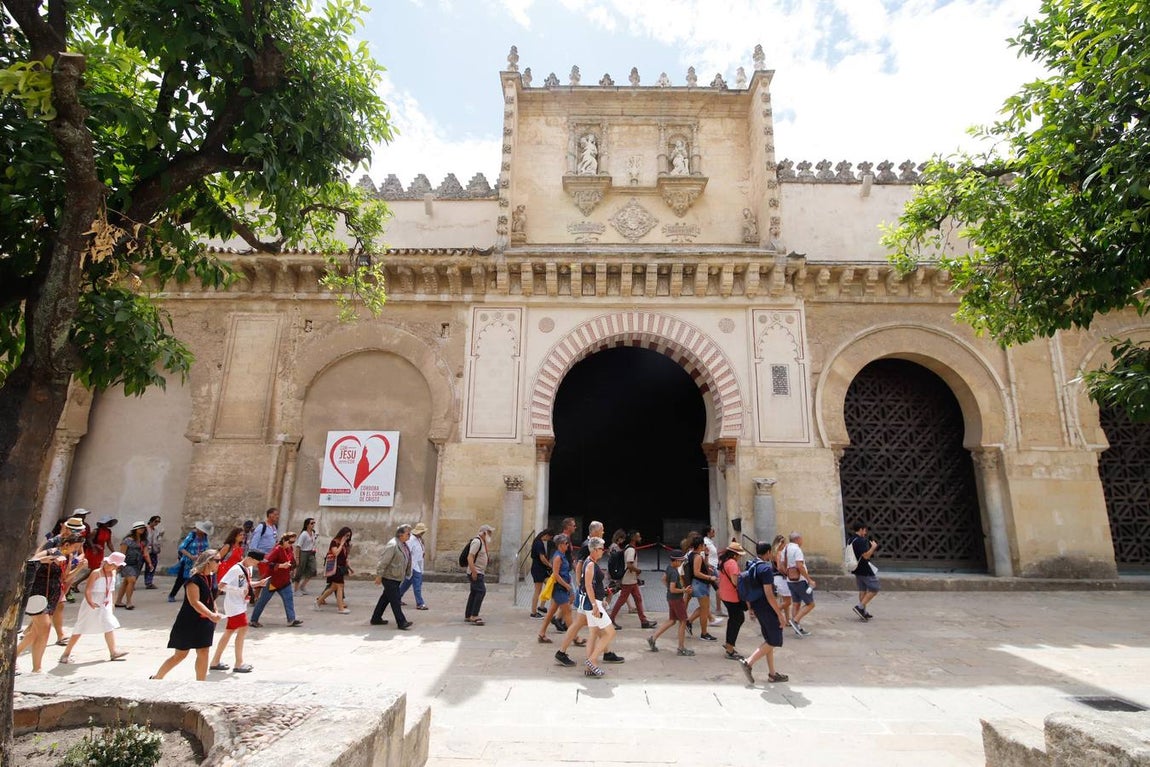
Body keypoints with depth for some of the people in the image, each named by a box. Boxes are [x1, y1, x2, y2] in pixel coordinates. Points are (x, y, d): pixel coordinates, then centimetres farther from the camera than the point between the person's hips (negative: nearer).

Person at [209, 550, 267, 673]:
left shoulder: (248, 569, 8)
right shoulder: (236, 569, -19)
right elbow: (221, 585, -25)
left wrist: (259, 583, 6)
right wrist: (240, 590, -26)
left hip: (241, 604, 10)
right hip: (234, 604, -10)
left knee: (229, 632, 15)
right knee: (243, 629, -12)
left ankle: (215, 662, 26)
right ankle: (239, 664, -5)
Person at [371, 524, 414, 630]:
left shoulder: (404, 545, 8)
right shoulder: (392, 545, -21)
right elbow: (383, 561, -21)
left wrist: (407, 574, 19)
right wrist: (379, 576, -20)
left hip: (397, 577, 10)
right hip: (389, 578, -10)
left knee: (386, 598, 18)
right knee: (395, 600, -5)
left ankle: (376, 619, 29)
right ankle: (401, 622, -1)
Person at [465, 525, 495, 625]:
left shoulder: (483, 542, 15)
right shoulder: (477, 541, -16)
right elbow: (470, 557, -23)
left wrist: (487, 558, 12)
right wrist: (474, 572, -26)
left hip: (479, 573, 10)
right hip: (475, 573, -10)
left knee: (474, 593, 13)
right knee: (481, 591, -16)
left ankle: (468, 616, 20)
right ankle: (474, 616, -15)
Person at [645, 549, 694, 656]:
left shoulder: (669, 566, 3)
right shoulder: (674, 572, -25)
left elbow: (664, 579, 17)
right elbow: (672, 589, -26)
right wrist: (684, 590, -16)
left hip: (671, 598, 9)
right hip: (677, 599, -9)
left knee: (671, 620, 17)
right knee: (683, 622, 4)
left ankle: (653, 638, 15)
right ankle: (681, 648, 14)